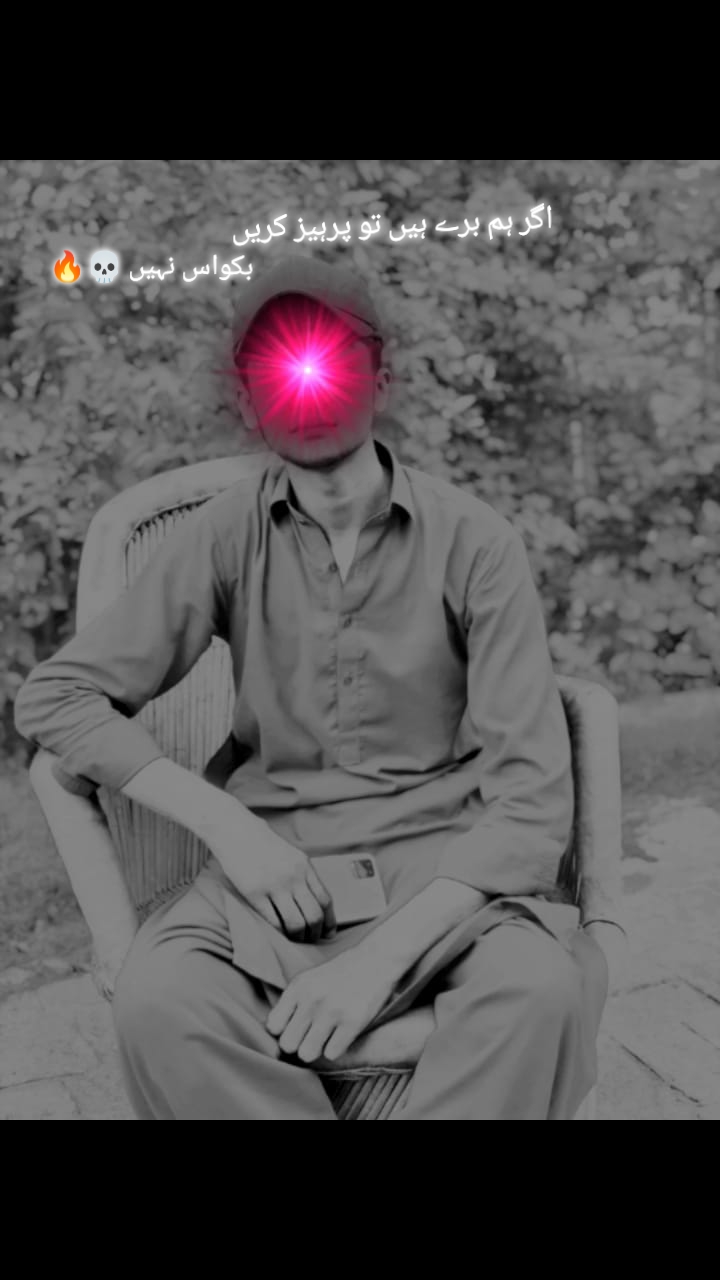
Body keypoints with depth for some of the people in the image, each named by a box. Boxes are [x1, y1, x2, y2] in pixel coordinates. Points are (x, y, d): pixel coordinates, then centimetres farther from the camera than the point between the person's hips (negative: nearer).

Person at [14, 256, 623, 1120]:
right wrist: (225, 824, -12)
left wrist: (383, 957, -23)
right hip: (276, 860, 1)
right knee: (158, 1001, -30)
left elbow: (531, 796, -10)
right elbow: (54, 696, 0)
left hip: (451, 864, -1)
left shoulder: (473, 542, -5)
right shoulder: (226, 537, 1)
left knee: (541, 987, -33)